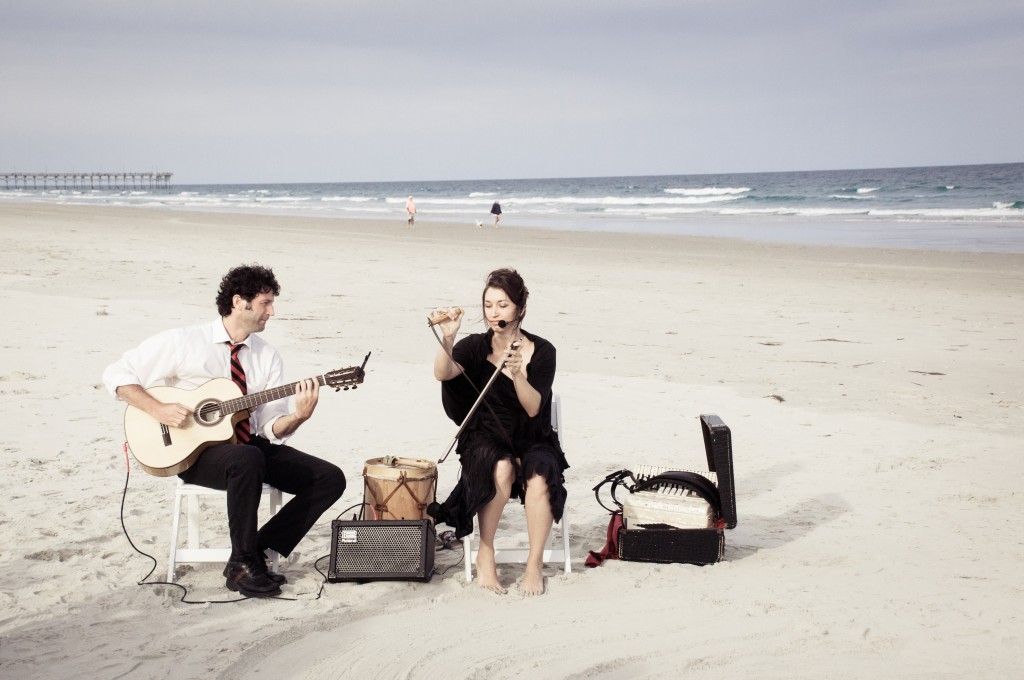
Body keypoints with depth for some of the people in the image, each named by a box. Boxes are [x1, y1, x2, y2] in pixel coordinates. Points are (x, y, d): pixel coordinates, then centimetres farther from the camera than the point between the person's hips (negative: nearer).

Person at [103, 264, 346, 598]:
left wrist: (298, 417, -21)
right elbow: (117, 373, -5)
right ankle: (242, 564, -22)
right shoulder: (184, 342, -6)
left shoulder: (268, 357, 7)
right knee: (247, 459, -40)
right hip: (194, 449, -6)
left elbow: (272, 428, 1)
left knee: (331, 478, -11)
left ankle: (260, 549, -7)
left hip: (250, 444, 6)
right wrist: (158, 409, -18)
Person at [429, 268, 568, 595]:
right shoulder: (476, 346, -2)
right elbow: (443, 373, -23)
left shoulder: (542, 351, -3)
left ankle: (535, 564, -14)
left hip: (532, 440, 0)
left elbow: (534, 408, -14)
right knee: (502, 469, -34)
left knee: (539, 479, -32)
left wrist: (517, 374, -30)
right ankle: (485, 556, -18)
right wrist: (448, 337, -39)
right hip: (486, 439, 0)